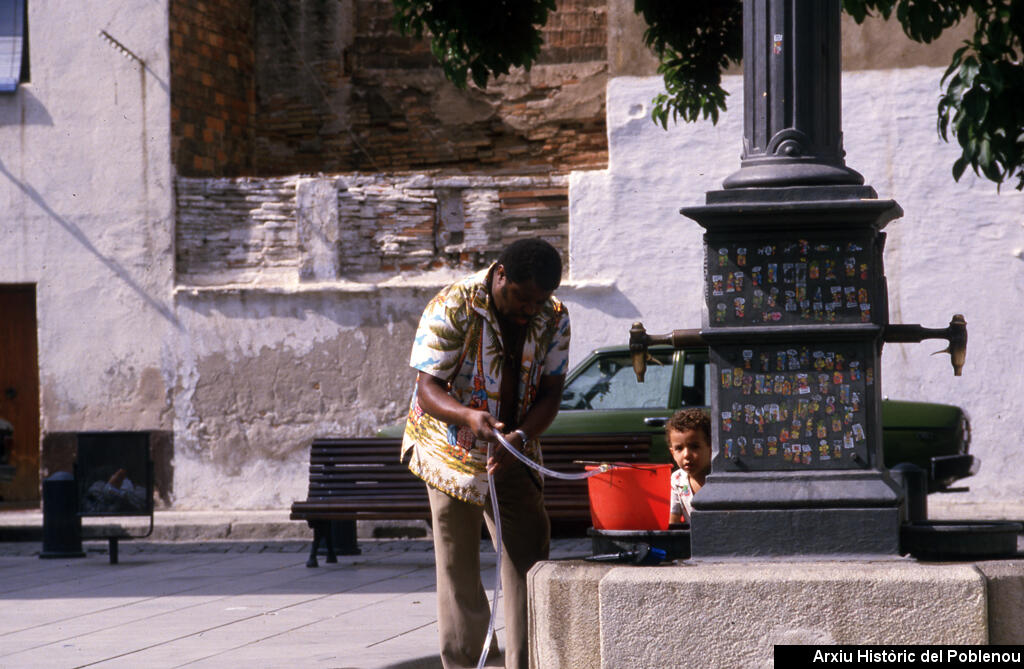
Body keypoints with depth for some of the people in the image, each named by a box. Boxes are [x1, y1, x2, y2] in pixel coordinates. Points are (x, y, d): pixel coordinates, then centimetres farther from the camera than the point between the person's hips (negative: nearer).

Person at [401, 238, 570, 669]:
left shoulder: (553, 318, -5)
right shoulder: (452, 308, -18)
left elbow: (549, 393, -6)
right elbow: (427, 389, -20)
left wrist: (521, 436, -25)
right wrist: (468, 416, -40)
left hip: (514, 453, 4)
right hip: (451, 447, -4)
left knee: (529, 549, -5)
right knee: (457, 565, -2)